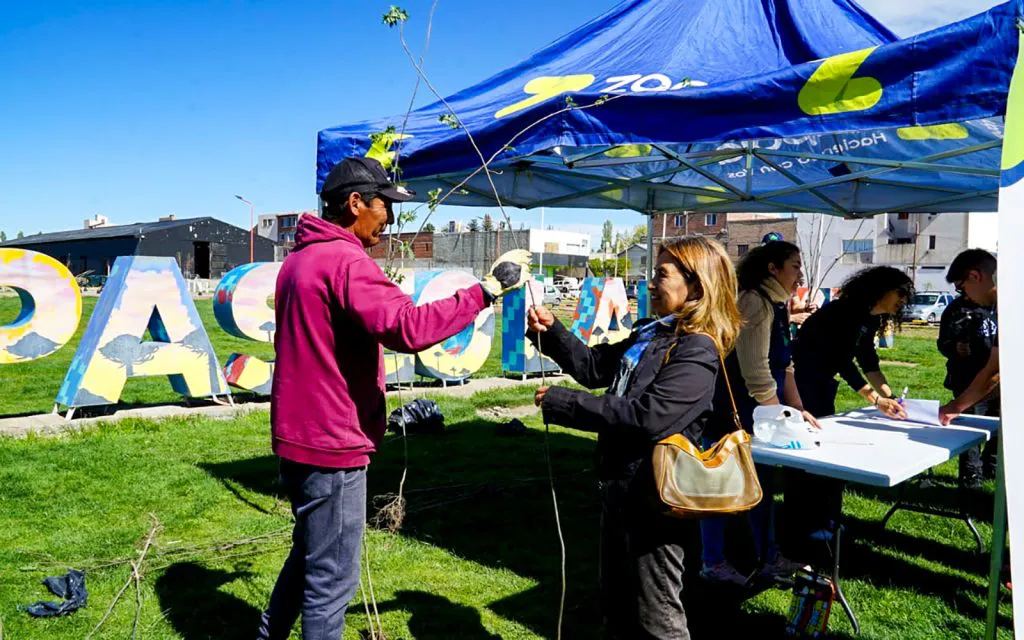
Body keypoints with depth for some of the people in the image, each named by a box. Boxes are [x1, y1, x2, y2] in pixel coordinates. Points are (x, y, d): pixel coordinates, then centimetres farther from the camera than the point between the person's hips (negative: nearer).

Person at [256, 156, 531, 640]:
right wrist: (488, 288, -26)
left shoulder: (300, 258, 13)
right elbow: (408, 328, -31)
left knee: (309, 555, 25)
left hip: (299, 437, 10)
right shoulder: (346, 261, -19)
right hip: (331, 445, -10)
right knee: (332, 579, 3)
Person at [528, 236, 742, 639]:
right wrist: (550, 332, -1)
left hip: (652, 496, -9)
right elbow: (594, 366, 14)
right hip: (620, 485, 9)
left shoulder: (696, 352, -20)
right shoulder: (650, 334, 9)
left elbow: (648, 416, -29)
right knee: (616, 605, 24)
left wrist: (563, 403, -25)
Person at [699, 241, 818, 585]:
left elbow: (783, 365, 15)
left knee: (763, 484, 17)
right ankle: (713, 563, 17)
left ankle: (769, 557, 31)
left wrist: (797, 409, 8)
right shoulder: (753, 303, -20)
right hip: (727, 414, -10)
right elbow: (755, 370, -23)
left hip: (753, 416, 10)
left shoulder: (776, 305, 11)